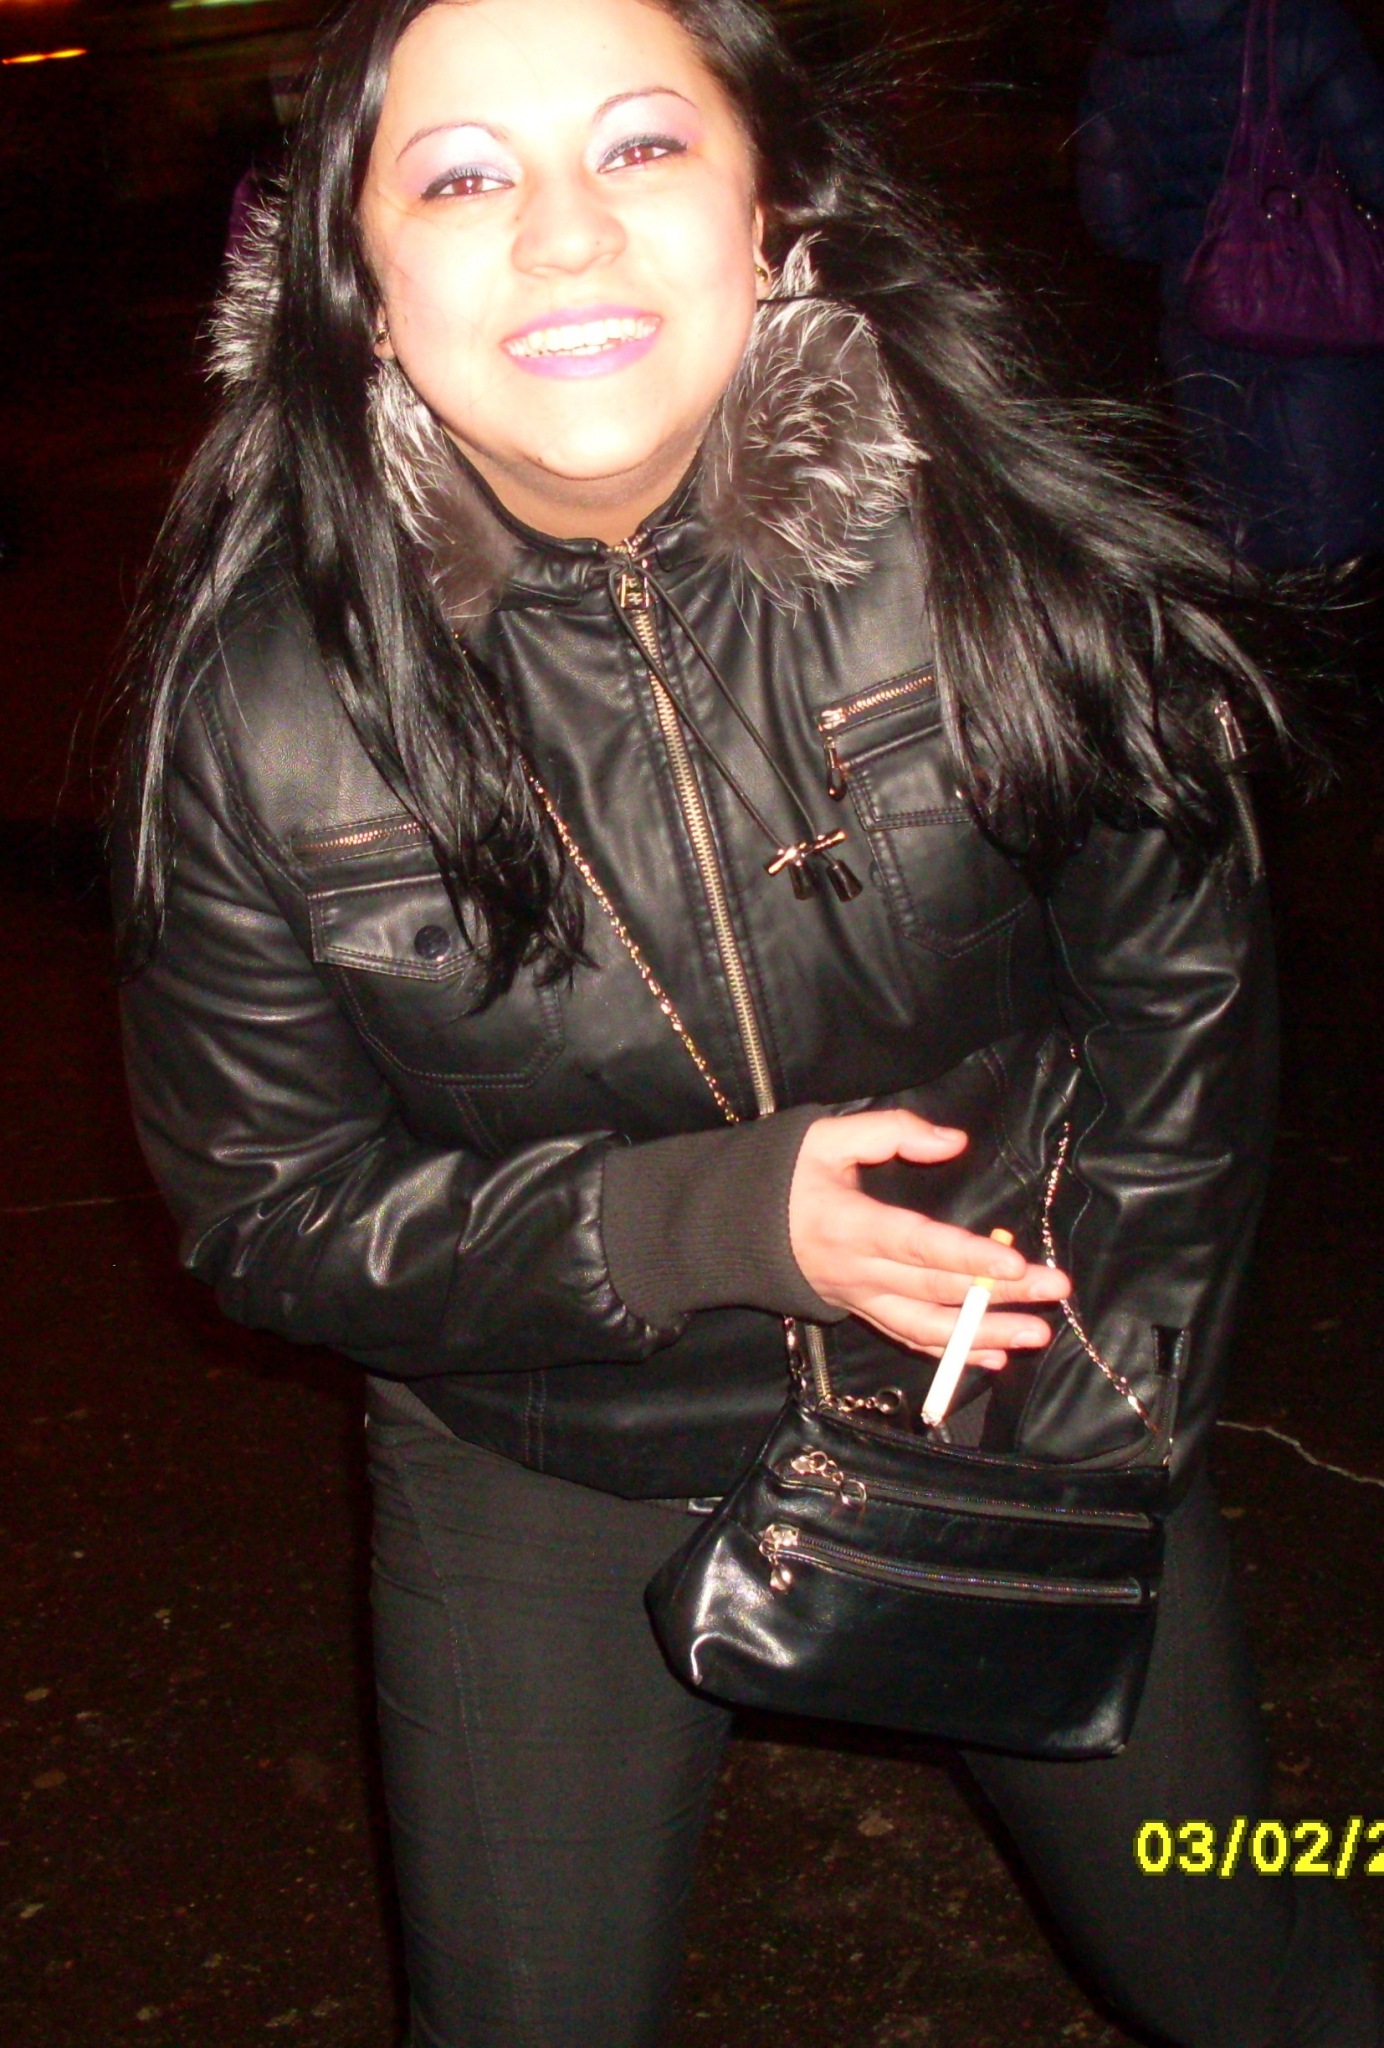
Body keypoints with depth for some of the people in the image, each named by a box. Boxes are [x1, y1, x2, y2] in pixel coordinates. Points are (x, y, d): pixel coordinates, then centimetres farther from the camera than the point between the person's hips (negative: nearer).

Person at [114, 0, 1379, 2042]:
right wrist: (714, 1222, -24)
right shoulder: (261, 695, -18)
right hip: (549, 1491, 0)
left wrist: (1097, 1430, -8)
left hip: (1031, 1405, 1)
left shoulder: (984, 530, -18)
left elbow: (1177, 985, -5)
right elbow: (274, 1208, -10)